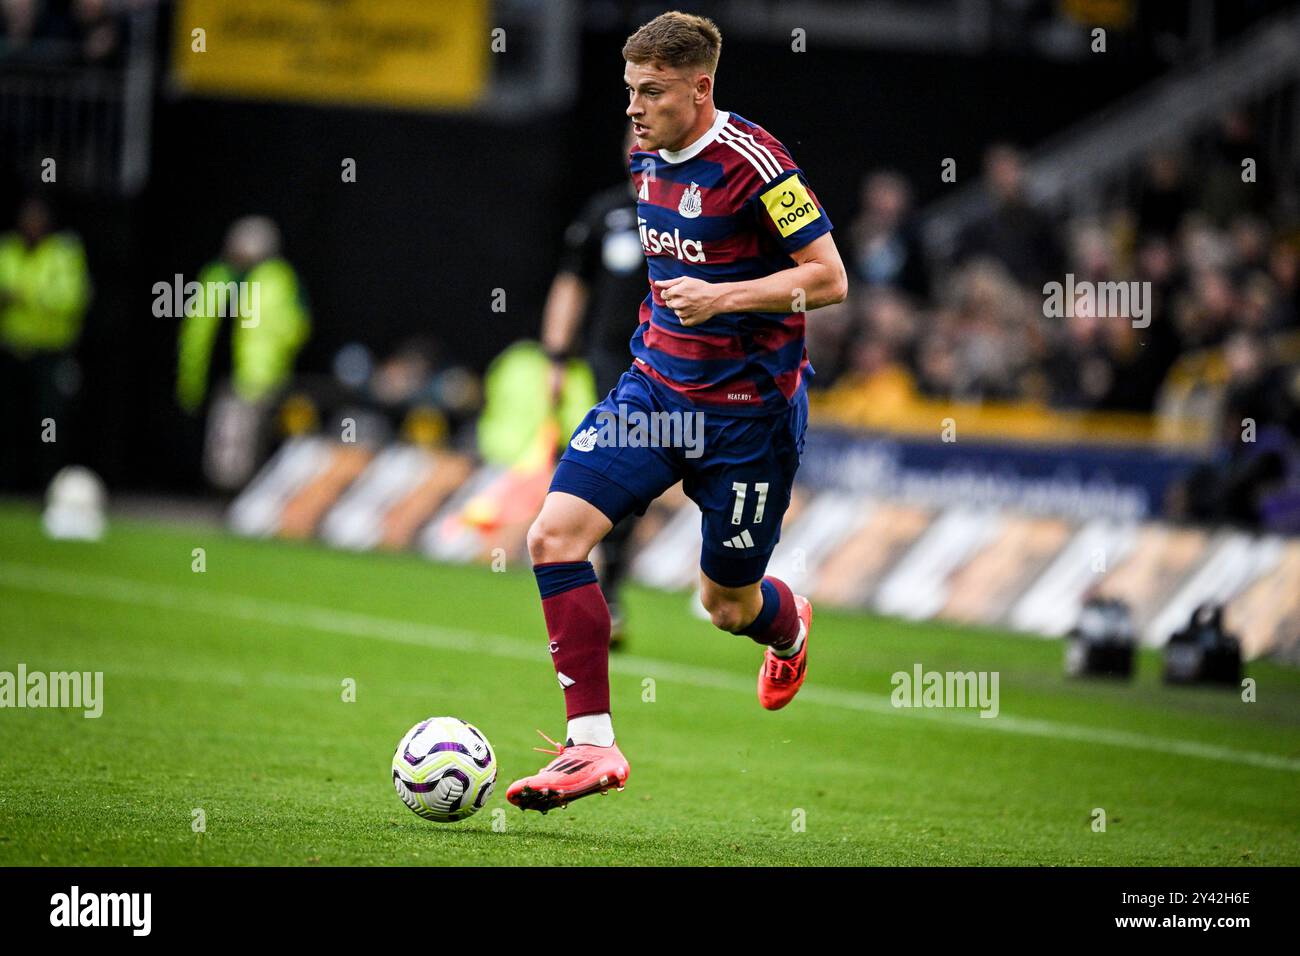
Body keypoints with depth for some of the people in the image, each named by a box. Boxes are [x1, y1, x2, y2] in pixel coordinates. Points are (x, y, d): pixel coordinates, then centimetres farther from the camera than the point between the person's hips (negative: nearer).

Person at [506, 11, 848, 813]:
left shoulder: (753, 163, -19)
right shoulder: (647, 158, 4)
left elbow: (829, 279, -17)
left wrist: (723, 298, -25)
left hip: (747, 410, -6)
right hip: (656, 386, 6)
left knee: (729, 606, 7)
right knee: (554, 536, -13)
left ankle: (790, 629, 47)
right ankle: (592, 744, -9)